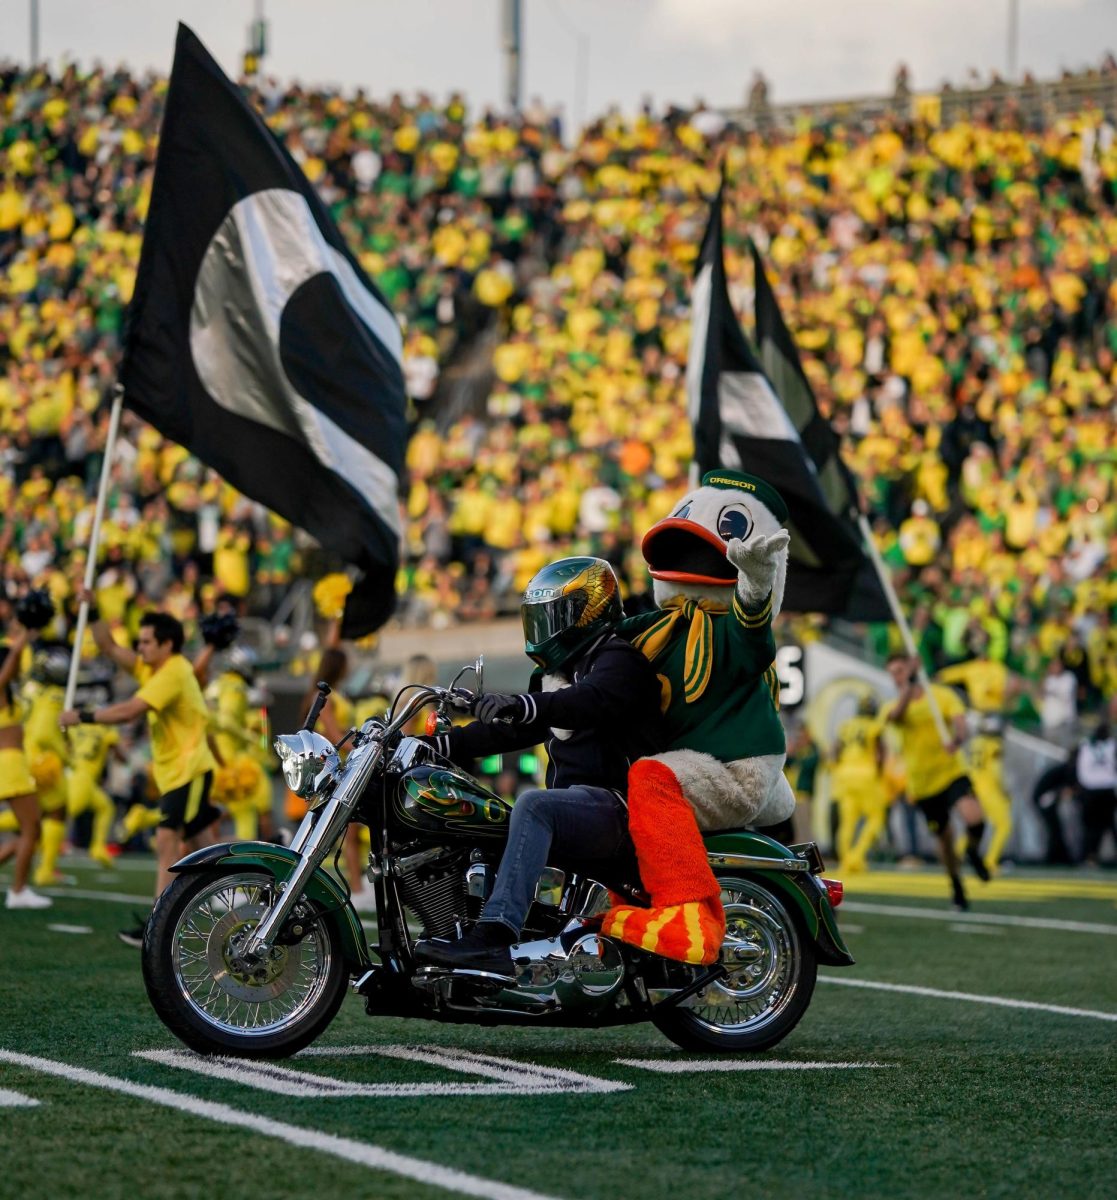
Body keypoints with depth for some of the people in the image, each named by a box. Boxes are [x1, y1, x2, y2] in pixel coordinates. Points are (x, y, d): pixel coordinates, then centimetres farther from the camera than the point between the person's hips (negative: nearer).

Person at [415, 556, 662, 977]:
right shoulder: (554, 672, 25)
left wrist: (521, 705, -45)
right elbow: (506, 731, 26)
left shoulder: (619, 661, -6)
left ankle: (494, 937, -49)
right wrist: (439, 745, 14)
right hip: (572, 803, 10)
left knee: (533, 805, -37)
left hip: (613, 804, -10)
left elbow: (589, 701, -28)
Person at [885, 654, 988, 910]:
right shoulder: (893, 707, 2)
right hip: (922, 782, 2)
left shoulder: (943, 695, 0)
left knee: (974, 817, -27)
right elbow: (897, 714, -23)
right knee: (944, 837, 8)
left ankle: (973, 851, 6)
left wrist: (957, 740, -37)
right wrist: (910, 683, -36)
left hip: (952, 773, -2)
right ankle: (956, 887, 31)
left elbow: (960, 722, -15)